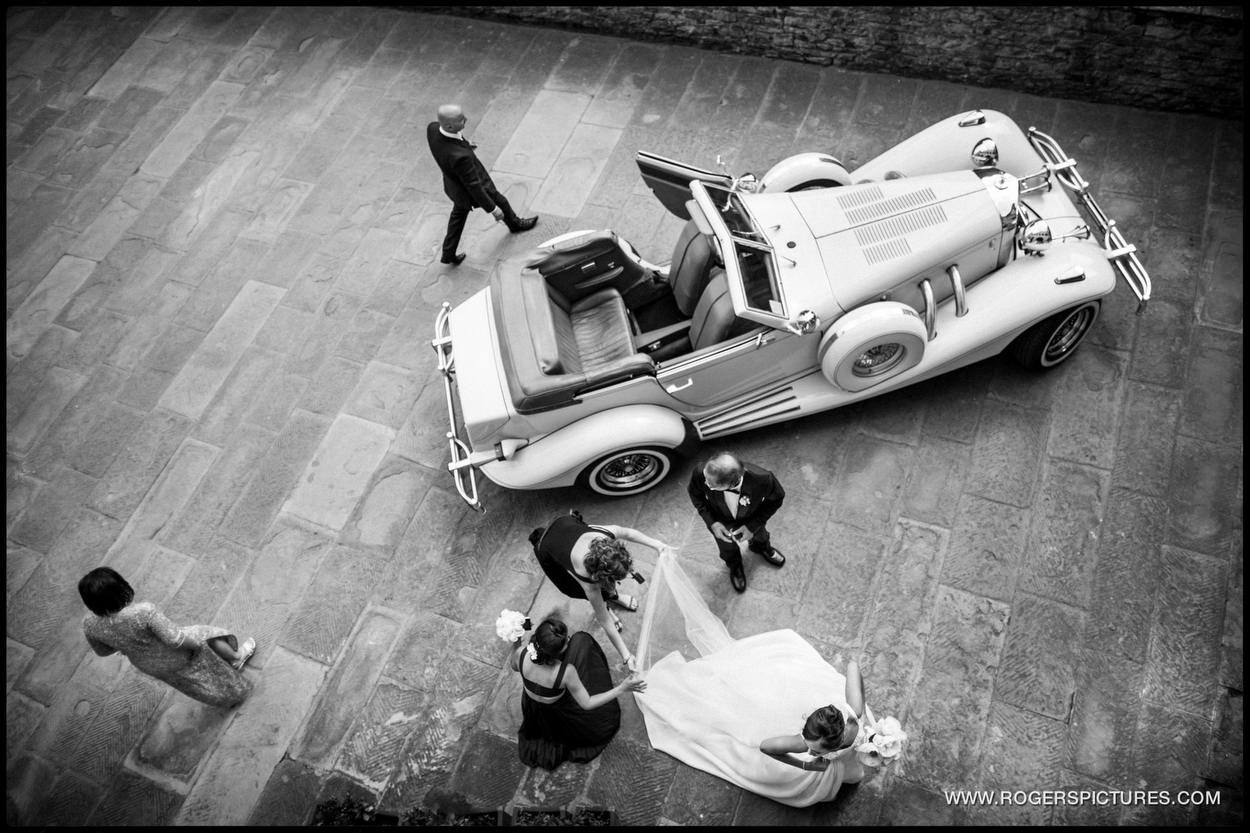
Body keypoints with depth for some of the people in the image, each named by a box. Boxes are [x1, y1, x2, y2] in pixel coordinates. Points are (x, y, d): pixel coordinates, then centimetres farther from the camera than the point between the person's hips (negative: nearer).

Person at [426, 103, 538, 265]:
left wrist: (462, 142, 12)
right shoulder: (460, 156, -46)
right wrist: (493, 209, -20)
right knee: (500, 203, 25)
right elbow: (474, 186, -33)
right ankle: (514, 224, 56)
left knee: (458, 215, 29)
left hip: (453, 183, 6)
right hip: (469, 191, -6)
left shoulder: (432, 127, -26)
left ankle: (449, 253, 44)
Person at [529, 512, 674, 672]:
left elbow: (627, 532, -9)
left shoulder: (608, 533, -36)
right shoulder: (586, 577, -42)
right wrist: (626, 656, -28)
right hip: (547, 548, -4)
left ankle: (613, 595, 40)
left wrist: (657, 544, -13)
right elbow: (605, 622, -31)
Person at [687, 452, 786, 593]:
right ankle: (735, 567, 68)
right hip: (721, 524, 0)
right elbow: (695, 495, -16)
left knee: (759, 537, 35)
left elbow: (776, 498, -20)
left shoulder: (762, 479, -45)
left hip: (752, 520, 0)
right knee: (728, 552, 32)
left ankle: (761, 548, 73)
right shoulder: (700, 474, -41)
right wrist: (711, 522, -25)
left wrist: (753, 526, -24)